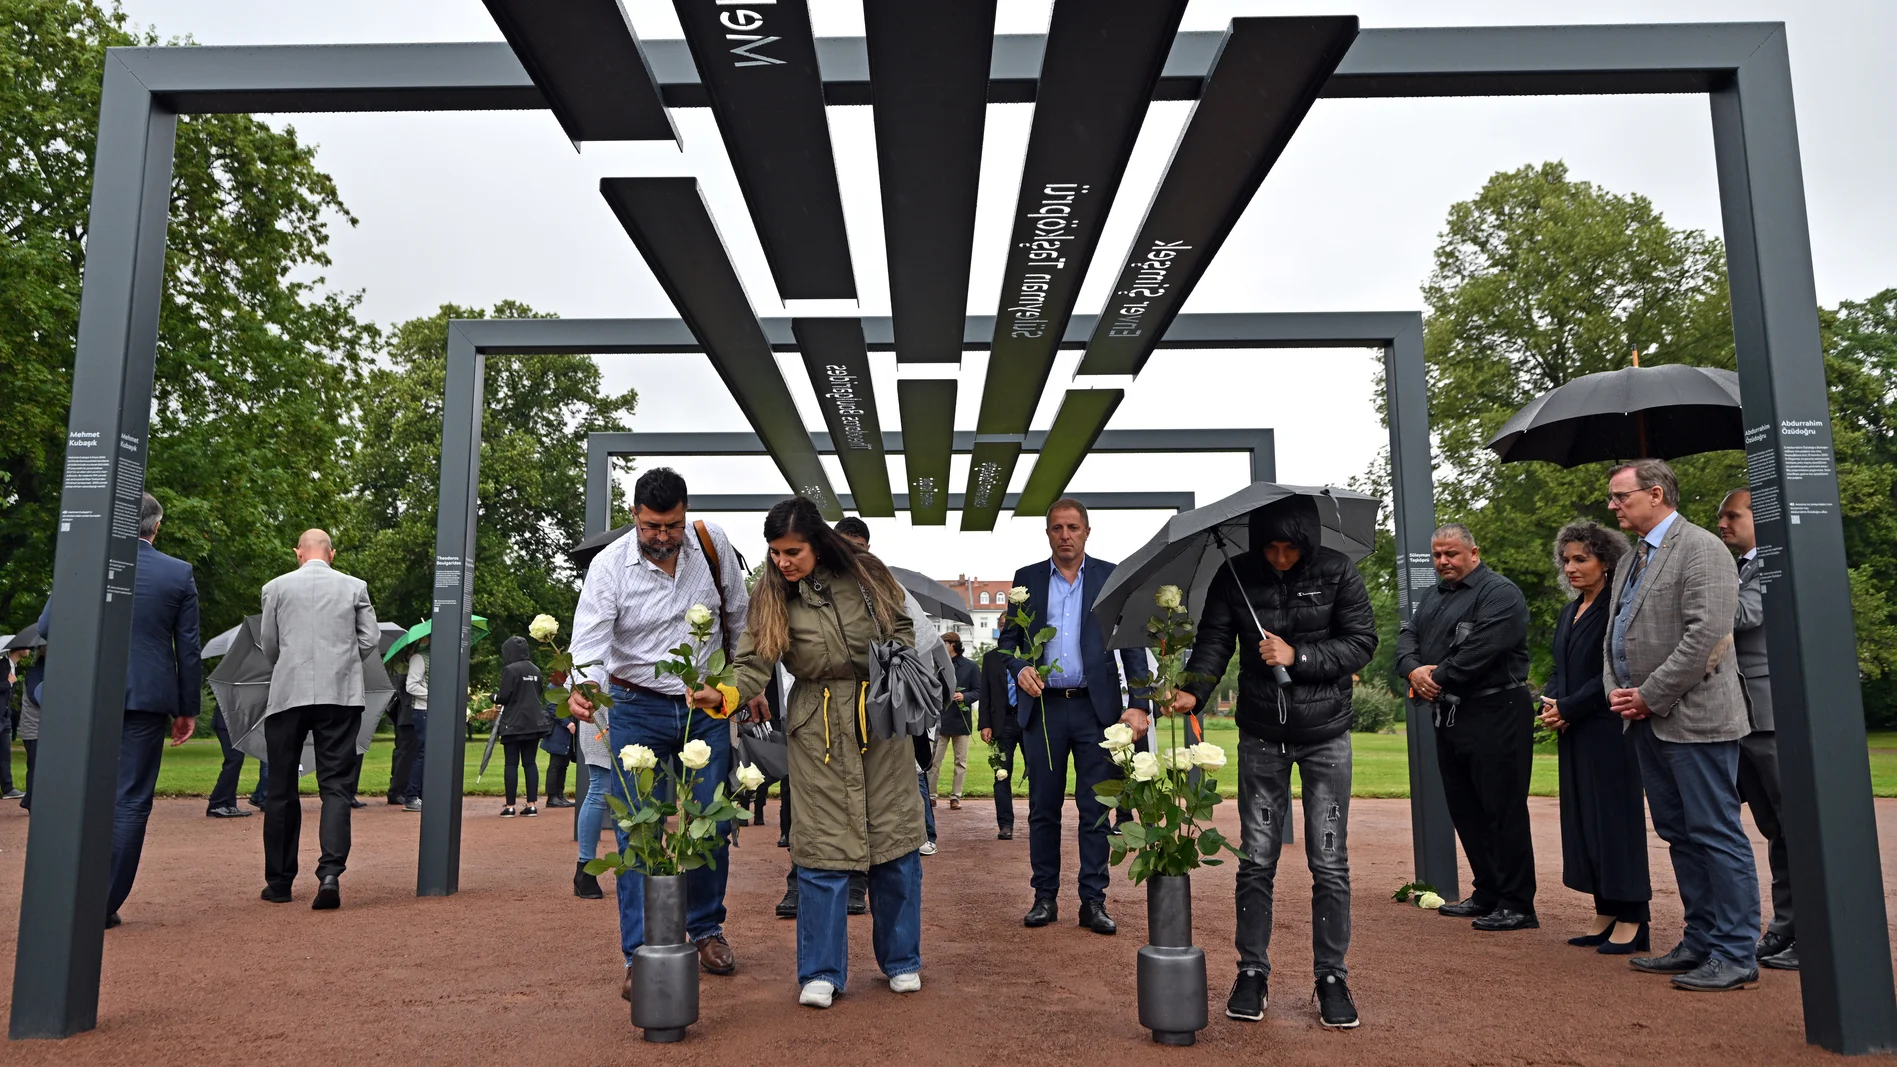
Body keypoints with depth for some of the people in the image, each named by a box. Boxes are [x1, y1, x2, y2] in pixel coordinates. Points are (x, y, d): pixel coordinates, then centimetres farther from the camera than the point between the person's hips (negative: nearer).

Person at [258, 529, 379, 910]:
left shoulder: (277, 587, 5)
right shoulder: (355, 587, 5)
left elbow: (268, 645, 8)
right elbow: (370, 641, 4)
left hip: (288, 694, 0)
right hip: (341, 694, 0)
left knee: (282, 789, 10)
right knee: (335, 785, 0)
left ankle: (279, 881, 16)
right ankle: (330, 872, -16)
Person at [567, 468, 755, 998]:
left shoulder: (712, 543, -7)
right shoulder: (609, 566, -14)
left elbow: (738, 616, 8)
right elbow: (589, 640, -22)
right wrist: (582, 689, -43)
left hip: (707, 706, 2)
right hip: (637, 710, -2)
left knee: (712, 827, 6)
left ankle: (707, 930, 27)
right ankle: (640, 956, 4)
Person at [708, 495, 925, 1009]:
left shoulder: (865, 574, -3)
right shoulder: (772, 598, -5)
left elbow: (902, 628, 9)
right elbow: (754, 663, -13)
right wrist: (722, 694, -31)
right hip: (818, 728, -1)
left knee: (895, 834, 7)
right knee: (823, 844, -4)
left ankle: (901, 961, 24)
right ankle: (821, 973, 11)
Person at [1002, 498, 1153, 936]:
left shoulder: (1111, 578, 5)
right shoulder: (1027, 579, 9)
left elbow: (1133, 643, 2)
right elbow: (1007, 637, 10)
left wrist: (1138, 704, -8)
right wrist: (1019, 668, -12)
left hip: (1096, 707, -1)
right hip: (1043, 707, 1)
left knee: (1095, 810, 2)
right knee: (1043, 809, 7)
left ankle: (1093, 902, 10)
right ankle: (1045, 898, 16)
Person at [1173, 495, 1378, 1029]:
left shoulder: (1337, 572, -6)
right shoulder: (1234, 577, -4)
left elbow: (1362, 641, -5)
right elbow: (1213, 641, -8)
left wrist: (1298, 657, -17)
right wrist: (1193, 691, -26)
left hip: (1326, 734, -1)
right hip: (1261, 735, 1)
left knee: (1329, 862, 2)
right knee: (1256, 860, 5)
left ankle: (1331, 978, 16)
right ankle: (1252, 972, 18)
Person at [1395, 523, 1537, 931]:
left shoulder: (1500, 593, -8)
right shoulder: (1431, 598, 20)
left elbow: (1483, 648, -21)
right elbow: (1407, 636, 9)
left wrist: (1440, 676, -14)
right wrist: (1414, 669, -11)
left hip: (1495, 716, -9)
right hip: (1449, 715, 9)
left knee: (1503, 812, -6)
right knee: (1465, 809, 14)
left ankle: (1517, 905, 0)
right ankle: (1487, 894, 24)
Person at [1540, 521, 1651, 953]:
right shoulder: (1568, 613, 15)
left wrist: (1568, 709, -14)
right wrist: (1549, 704, -2)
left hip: (1609, 733, -8)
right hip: (1574, 735, 8)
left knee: (1615, 817, -3)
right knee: (1583, 820, 10)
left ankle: (1631, 919, 6)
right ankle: (1605, 914, 18)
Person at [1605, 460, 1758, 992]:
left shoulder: (1701, 549, -10)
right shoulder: (1634, 556, 17)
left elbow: (1706, 635, -20)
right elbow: (1616, 632, 20)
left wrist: (1650, 696, -16)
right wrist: (1618, 690, 4)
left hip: (1694, 718, -9)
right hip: (1649, 722, 9)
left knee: (1716, 835, -3)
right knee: (1680, 835, 14)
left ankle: (1737, 956, 4)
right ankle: (1700, 943, 23)